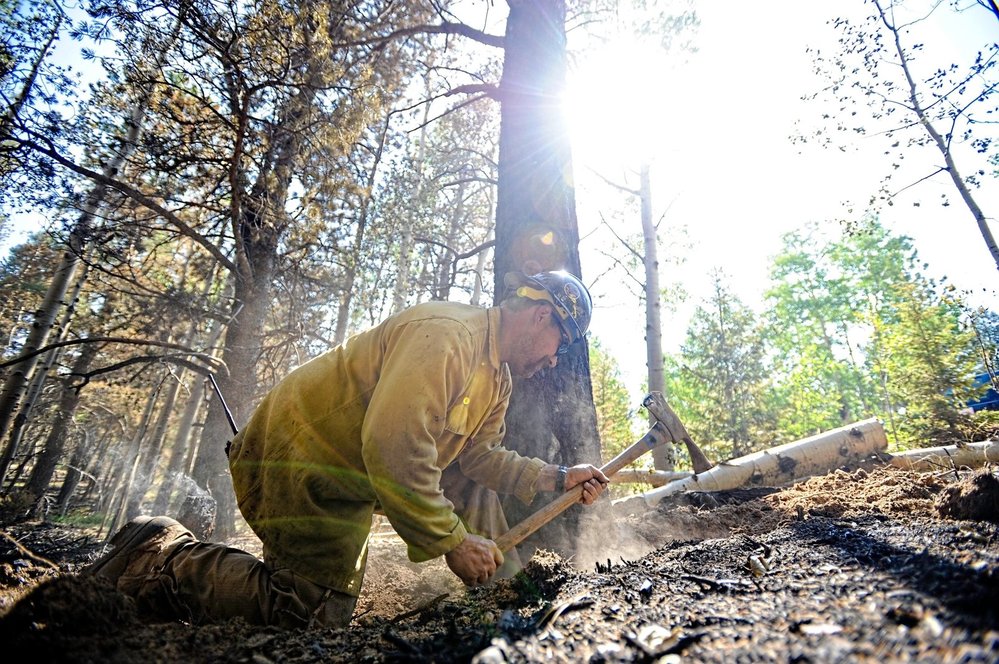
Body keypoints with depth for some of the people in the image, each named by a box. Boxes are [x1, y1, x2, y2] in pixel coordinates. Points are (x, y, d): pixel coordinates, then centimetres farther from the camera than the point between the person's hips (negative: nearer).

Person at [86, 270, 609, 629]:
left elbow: (475, 455, 9)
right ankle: (160, 556, 1)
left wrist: (556, 478, 3)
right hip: (301, 457, -10)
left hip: (348, 470, 10)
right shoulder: (444, 333, -25)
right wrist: (451, 540, -24)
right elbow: (391, 445, -33)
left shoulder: (497, 379, 9)